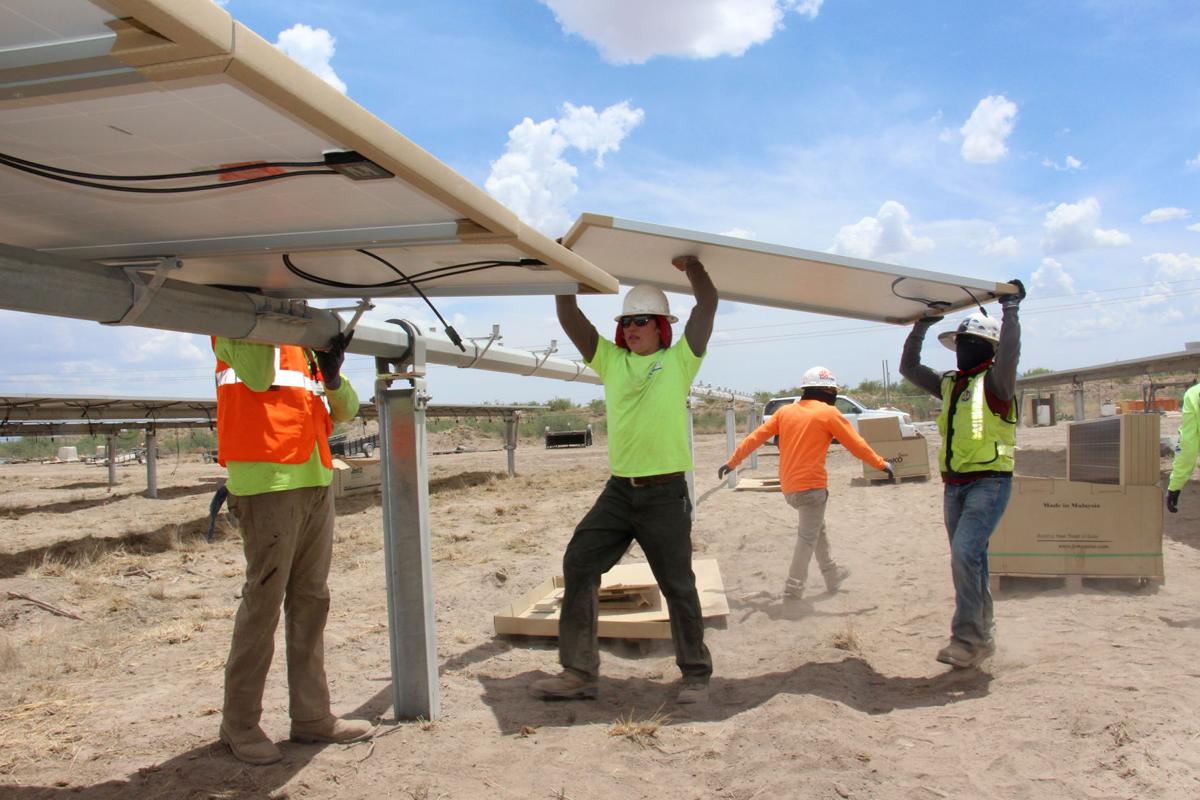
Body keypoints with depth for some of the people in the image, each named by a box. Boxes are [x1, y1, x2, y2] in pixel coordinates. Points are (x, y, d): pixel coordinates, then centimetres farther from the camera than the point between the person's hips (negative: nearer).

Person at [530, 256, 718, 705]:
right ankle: (579, 673, 9)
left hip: (666, 493, -4)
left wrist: (690, 262, 1)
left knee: (677, 585, 3)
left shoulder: (679, 360, 3)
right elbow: (569, 318, 10)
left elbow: (708, 304, -3)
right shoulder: (611, 360, 12)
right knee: (578, 565, -1)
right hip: (619, 490, 5)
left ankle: (696, 675, 21)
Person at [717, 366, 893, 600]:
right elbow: (856, 444, -2)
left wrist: (732, 462, 17)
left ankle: (831, 575, 33)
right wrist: (882, 464, 11)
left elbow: (755, 438, 9)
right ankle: (793, 588, 0)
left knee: (817, 528, 23)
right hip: (812, 485, -6)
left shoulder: (785, 411, 9)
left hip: (788, 486, 6)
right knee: (808, 536, 2)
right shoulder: (828, 413, -5)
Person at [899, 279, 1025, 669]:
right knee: (967, 559, 13)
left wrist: (1010, 309, -19)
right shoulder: (950, 384, 15)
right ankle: (983, 633, 25)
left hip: (990, 481, -8)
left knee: (965, 553, -20)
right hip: (954, 484, 8)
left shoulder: (995, 381, -5)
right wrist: (921, 326, 17)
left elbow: (1009, 353, -25)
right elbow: (909, 367, 21)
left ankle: (969, 638, -12)